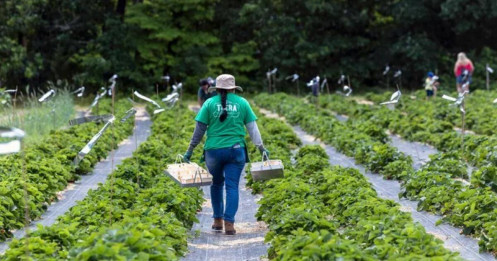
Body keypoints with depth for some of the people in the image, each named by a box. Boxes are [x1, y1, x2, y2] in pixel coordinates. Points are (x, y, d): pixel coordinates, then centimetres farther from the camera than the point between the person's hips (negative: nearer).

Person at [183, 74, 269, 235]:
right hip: (236, 150, 0)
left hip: (213, 151, 0)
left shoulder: (209, 103, 3)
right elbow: (252, 128, 5)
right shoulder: (242, 103, 5)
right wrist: (261, 148, 12)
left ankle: (218, 220, 21)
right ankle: (229, 223, -8)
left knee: (216, 184, 19)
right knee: (232, 186, 1)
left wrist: (190, 150, 7)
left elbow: (199, 129, 2)